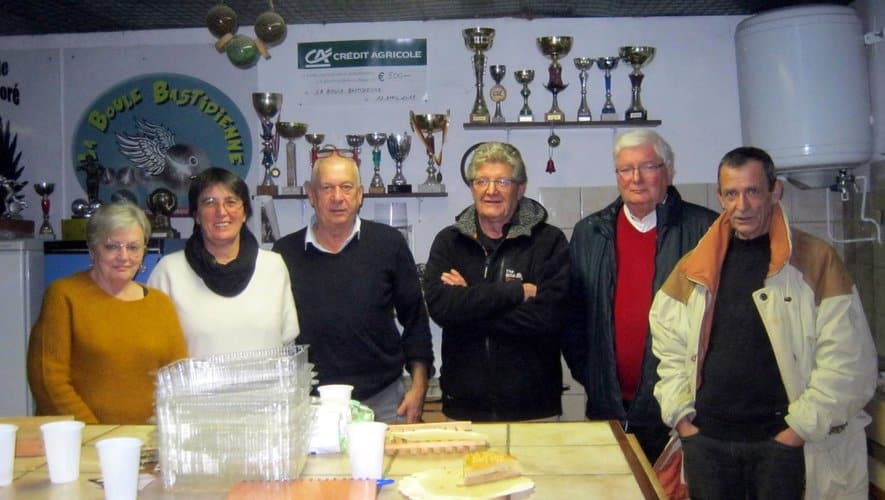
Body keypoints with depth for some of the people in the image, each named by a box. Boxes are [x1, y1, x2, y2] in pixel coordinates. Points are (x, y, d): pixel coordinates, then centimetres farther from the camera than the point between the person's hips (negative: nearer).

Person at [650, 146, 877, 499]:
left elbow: (848, 361, -7)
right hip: (706, 440, 3)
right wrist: (680, 415, 3)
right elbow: (669, 348, 12)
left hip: (784, 442, -3)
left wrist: (800, 428, -9)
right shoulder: (695, 266, 8)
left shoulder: (816, 261, -3)